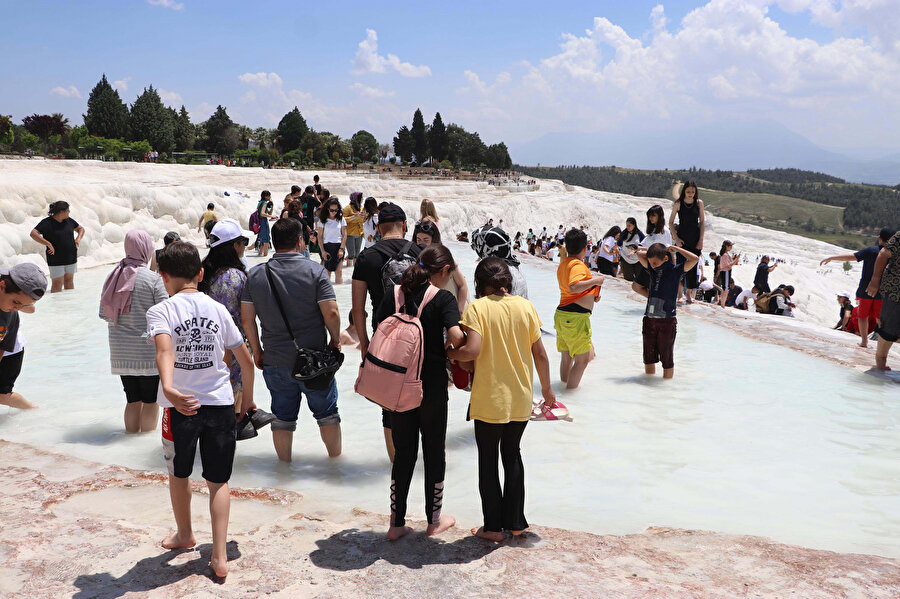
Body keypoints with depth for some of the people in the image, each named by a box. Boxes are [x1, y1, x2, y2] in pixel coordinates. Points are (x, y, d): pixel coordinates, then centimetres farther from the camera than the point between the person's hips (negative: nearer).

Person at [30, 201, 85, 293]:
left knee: (69, 281, 13)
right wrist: (48, 244, -26)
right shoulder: (47, 223, -11)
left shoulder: (69, 220, 7)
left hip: (71, 258, 5)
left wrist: (78, 239, 4)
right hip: (56, 260, -5)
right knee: (57, 285, -6)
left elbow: (81, 229, 23)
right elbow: (33, 234, -23)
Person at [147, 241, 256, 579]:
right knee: (218, 480, 10)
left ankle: (184, 535, 43)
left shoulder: (160, 311, -7)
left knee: (178, 473, 22)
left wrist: (169, 389, -43)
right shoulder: (218, 309, 3)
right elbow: (246, 360, 7)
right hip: (220, 403, 2)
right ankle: (219, 557, 4)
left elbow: (165, 351, -28)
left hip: (182, 405, -2)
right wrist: (248, 399, 20)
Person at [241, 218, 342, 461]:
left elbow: (247, 318, 0)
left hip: (275, 361, 3)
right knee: (327, 411, 14)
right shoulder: (315, 270, -8)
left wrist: (257, 351, 11)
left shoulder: (255, 274, 1)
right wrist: (335, 340, 2)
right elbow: (331, 313, -14)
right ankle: (335, 459, 24)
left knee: (282, 417, 13)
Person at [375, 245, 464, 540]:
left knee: (403, 453, 14)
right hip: (432, 386, -4)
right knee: (434, 452, 13)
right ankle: (434, 519, 27)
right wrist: (452, 350, -3)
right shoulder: (443, 297, -11)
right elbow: (456, 336, -24)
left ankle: (396, 523, 19)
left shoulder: (393, 294, 1)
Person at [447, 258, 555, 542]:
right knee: (513, 455, 20)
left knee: (488, 460, 11)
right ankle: (515, 522, 26)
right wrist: (546, 390, 16)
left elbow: (472, 350, -23)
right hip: (521, 398, 4)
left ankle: (493, 527, 18)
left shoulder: (477, 307, -11)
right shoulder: (525, 306, 1)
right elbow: (540, 354, 3)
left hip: (490, 399, -4)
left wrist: (448, 353, -3)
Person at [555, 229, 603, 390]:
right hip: (576, 317, -9)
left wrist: (592, 294, 19)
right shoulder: (578, 265, -15)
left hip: (563, 314, 9)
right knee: (582, 359, -1)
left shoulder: (563, 263, 15)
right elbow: (573, 287, -32)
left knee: (566, 357, 19)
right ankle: (570, 389, 0)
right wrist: (595, 281, -21)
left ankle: (565, 383, 30)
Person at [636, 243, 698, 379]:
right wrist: (654, 251, 11)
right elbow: (640, 254, 19)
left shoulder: (675, 270, -5)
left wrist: (675, 249, -8)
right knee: (648, 358, 11)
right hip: (649, 319, 5)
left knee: (667, 359, 4)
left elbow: (694, 259, -17)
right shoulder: (652, 269, 8)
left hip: (667, 320, -5)